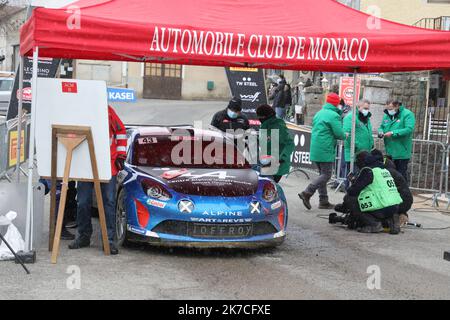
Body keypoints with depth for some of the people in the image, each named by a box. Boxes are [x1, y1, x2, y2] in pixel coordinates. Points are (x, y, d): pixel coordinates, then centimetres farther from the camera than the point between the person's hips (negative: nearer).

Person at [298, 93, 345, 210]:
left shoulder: (319, 114, 15)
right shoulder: (334, 115, -12)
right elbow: (340, 134, -14)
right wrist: (344, 135, 8)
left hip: (315, 149, 9)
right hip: (326, 150, -9)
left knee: (322, 174, 14)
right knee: (326, 175, -4)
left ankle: (323, 201, 14)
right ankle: (307, 193, -15)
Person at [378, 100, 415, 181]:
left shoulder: (407, 114, -10)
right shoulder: (387, 115, 11)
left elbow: (409, 129, -21)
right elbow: (381, 127, 21)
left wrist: (393, 133, -24)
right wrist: (380, 132, -4)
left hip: (402, 152, -6)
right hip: (389, 152, 6)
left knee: (401, 175, -1)